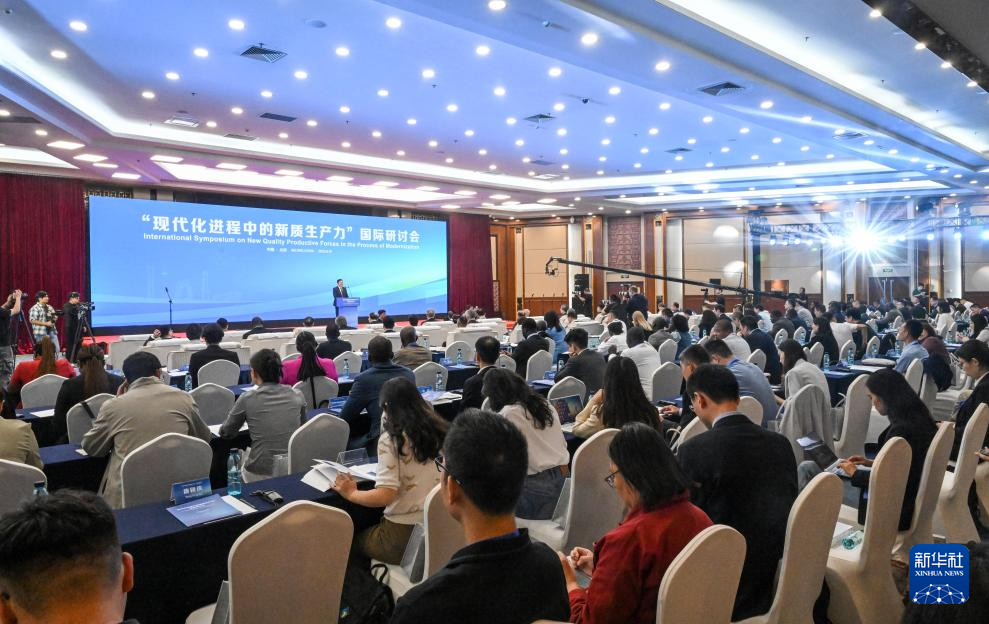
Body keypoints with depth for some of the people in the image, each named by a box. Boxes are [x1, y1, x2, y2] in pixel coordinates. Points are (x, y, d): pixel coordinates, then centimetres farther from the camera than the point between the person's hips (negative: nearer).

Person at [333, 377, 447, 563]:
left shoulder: (390, 440, -15)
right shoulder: (440, 431, 1)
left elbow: (385, 496, -21)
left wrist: (351, 494, -4)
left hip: (404, 532, -5)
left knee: (356, 541, 24)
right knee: (371, 530, 30)